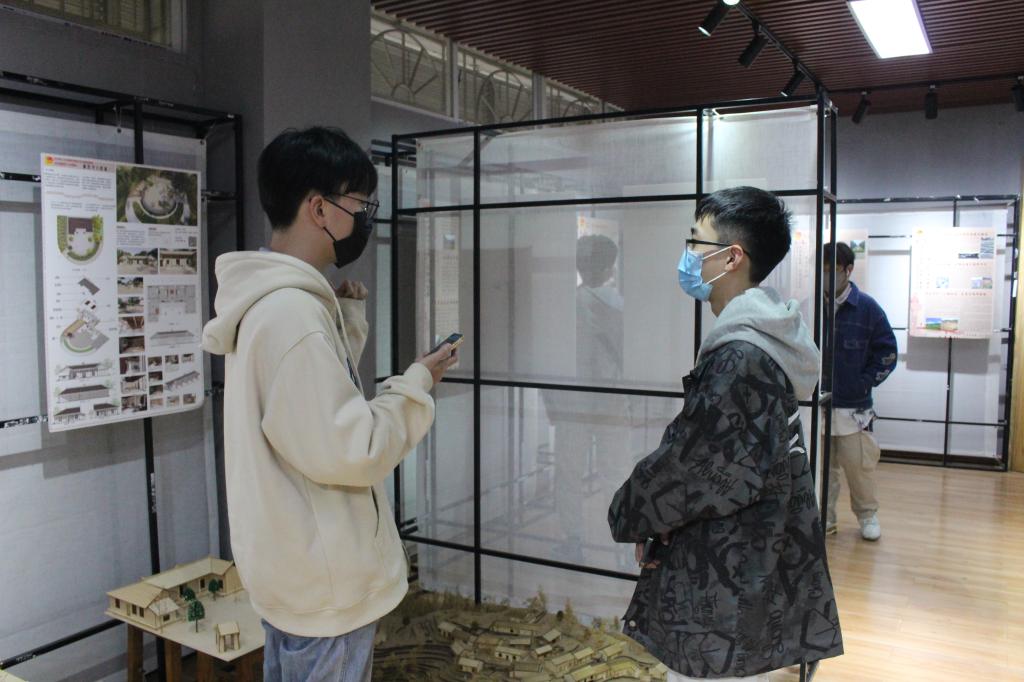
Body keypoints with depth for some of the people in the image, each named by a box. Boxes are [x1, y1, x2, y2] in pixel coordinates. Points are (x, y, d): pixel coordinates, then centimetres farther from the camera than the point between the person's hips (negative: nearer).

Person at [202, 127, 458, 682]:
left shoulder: (274, 300, 6)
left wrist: (348, 319, 6)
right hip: (323, 580, -10)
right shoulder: (293, 312, -26)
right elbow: (348, 452, -26)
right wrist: (416, 384, -14)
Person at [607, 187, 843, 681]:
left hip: (725, 592, -10)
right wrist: (650, 517, 4)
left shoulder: (740, 359, -23)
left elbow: (687, 465, -19)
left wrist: (629, 516, -2)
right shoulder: (756, 342, 9)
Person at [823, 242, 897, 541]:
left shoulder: (867, 308, -3)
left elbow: (887, 351, 3)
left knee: (859, 463, 6)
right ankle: (825, 518, 22)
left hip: (853, 405, -1)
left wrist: (865, 383, -2)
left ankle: (868, 515, 27)